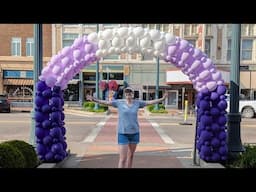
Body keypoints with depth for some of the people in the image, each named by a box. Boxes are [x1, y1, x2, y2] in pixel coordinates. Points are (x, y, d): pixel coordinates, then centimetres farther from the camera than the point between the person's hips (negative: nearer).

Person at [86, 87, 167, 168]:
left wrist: (162, 99, 4)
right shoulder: (119, 102, -5)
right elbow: (106, 102, -9)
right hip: (123, 133, -3)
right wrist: (94, 100, -22)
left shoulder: (137, 103, 2)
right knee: (123, 158, -6)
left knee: (130, 156, 15)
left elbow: (150, 102, 7)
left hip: (134, 133, 3)